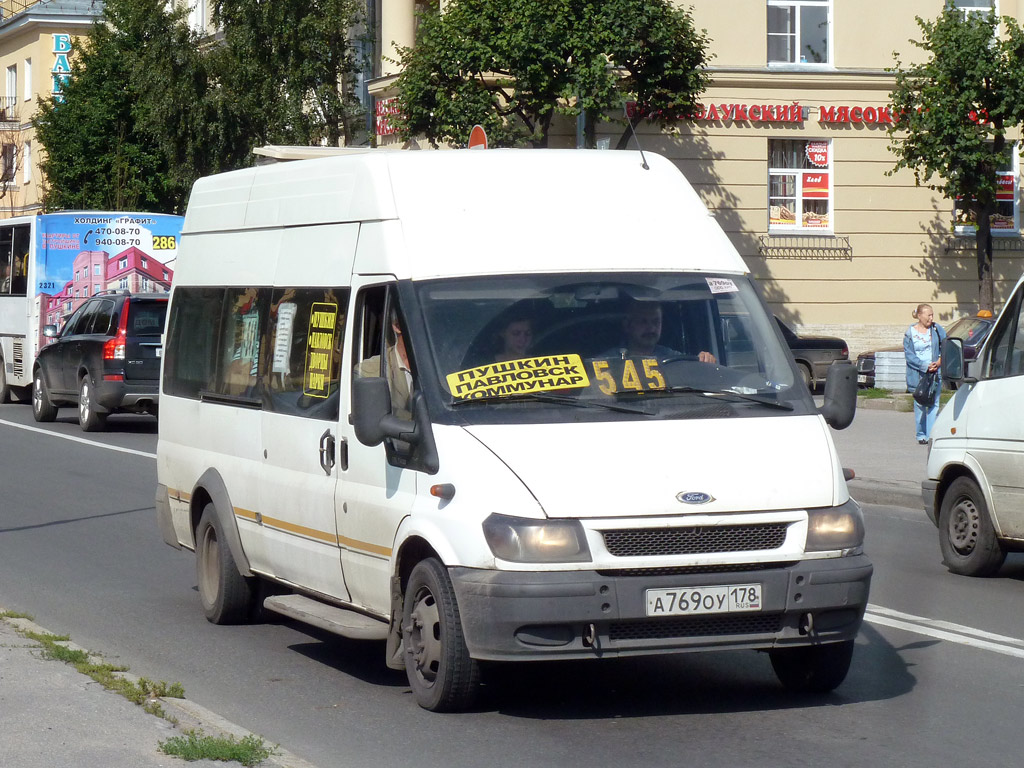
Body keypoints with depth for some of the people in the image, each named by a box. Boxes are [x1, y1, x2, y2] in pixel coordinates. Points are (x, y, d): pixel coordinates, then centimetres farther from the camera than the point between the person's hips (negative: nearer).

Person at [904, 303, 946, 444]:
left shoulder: (937, 329, 7)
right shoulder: (910, 333, -1)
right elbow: (909, 355, -4)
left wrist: (939, 361, -6)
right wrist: (925, 366, -14)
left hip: (935, 374, 1)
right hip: (917, 374, -1)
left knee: (934, 404, -5)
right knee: (920, 405, 1)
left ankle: (932, 435, -7)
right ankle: (921, 435, 10)